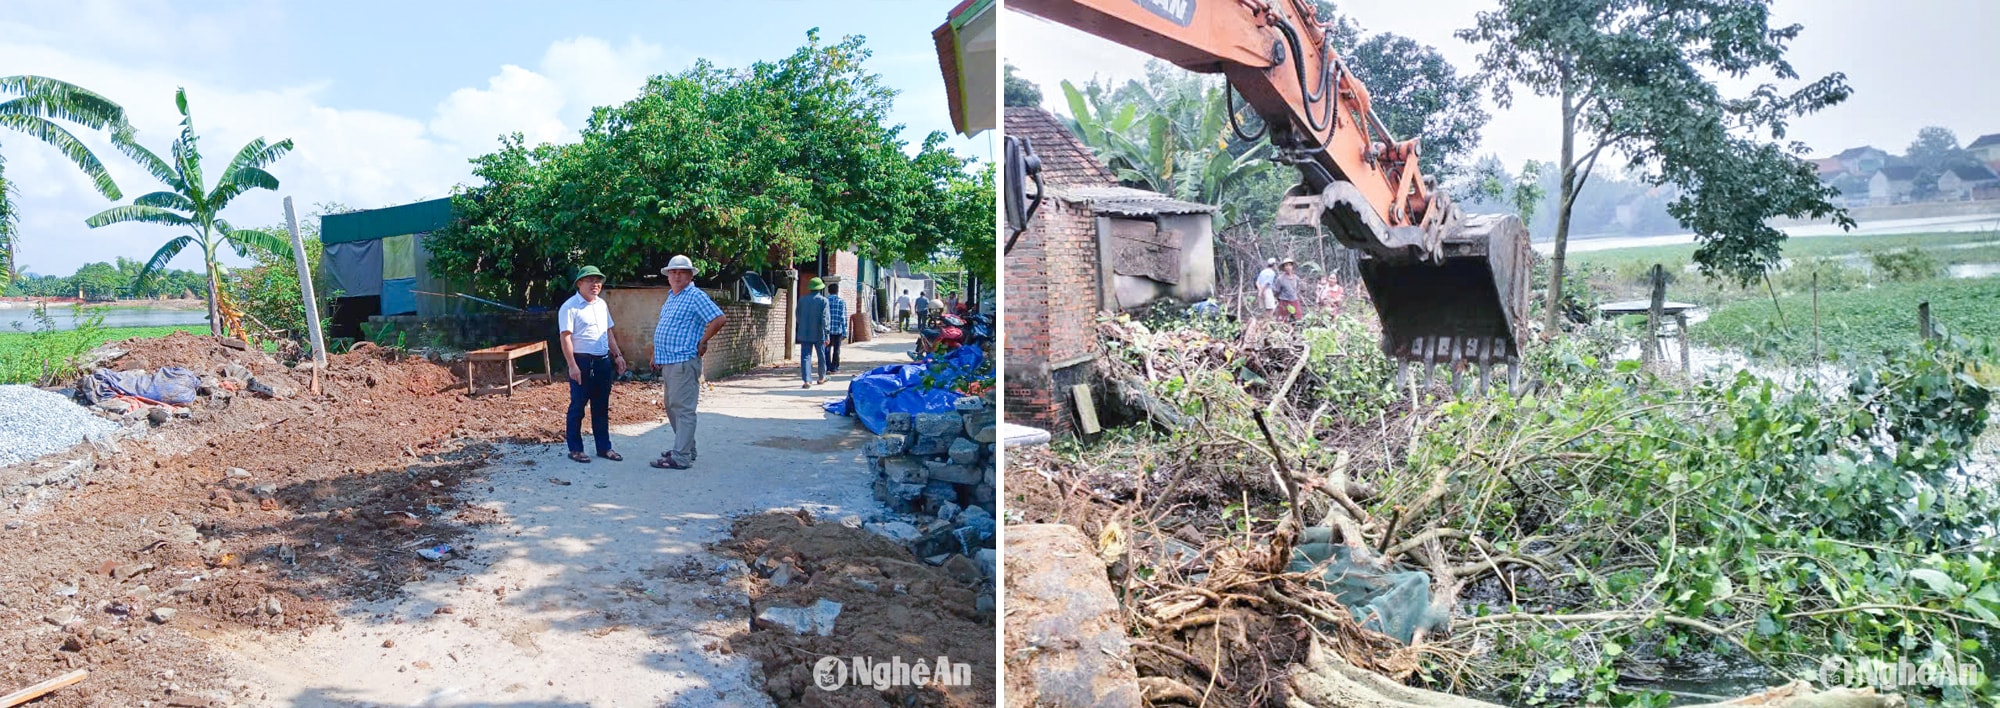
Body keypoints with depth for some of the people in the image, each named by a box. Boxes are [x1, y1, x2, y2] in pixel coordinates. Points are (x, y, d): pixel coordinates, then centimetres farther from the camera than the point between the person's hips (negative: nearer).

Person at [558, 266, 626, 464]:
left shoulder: (602, 304, 13)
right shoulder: (570, 307, -9)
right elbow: (565, 337, -14)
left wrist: (617, 355, 14)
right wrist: (572, 366, -20)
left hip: (603, 361, 7)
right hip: (582, 362, -7)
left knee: (602, 407, 12)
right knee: (577, 406, 1)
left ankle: (604, 447, 19)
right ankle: (575, 449, 9)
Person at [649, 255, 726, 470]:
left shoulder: (695, 296, -10)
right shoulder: (671, 297, 18)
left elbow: (720, 318, -19)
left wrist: (702, 342, -13)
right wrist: (656, 353, 20)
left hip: (684, 362, -10)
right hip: (667, 362, 10)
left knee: (682, 409, -8)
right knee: (671, 407, 16)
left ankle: (681, 457, -7)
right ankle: (686, 448, 26)